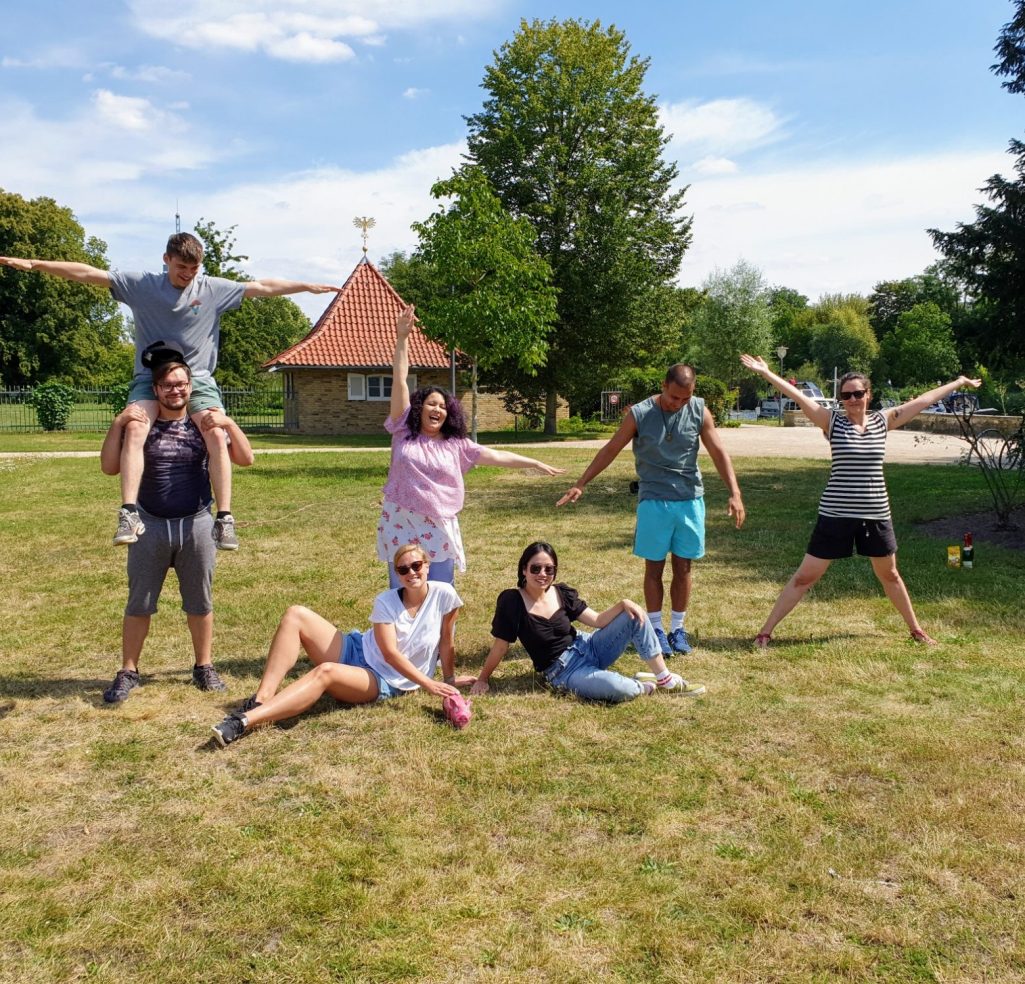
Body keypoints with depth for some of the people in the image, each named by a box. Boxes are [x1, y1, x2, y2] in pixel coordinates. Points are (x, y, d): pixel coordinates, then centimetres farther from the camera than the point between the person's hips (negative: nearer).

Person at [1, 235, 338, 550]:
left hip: (198, 379, 0)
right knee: (135, 428, -28)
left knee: (217, 435, -24)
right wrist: (34, 264, -4)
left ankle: (224, 519, -19)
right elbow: (88, 273, 0)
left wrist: (309, 287, 4)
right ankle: (129, 514, -30)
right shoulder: (140, 285, 3)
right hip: (151, 377, 0)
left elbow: (263, 287, 5)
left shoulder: (215, 289, 4)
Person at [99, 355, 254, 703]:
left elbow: (245, 459, -3)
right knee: (139, 602, 6)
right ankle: (128, 672, 18)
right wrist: (118, 424, -15)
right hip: (149, 526, 0)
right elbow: (109, 467, -4)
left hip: (196, 524, 0)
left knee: (200, 601, 10)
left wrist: (229, 423, -17)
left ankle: (204, 666, 24)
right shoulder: (140, 425, 1)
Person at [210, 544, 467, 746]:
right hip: (355, 652, 5)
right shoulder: (386, 601, -2)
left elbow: (447, 641, -2)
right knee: (296, 615, -15)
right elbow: (390, 653, -11)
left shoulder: (443, 594, -9)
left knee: (326, 672, -37)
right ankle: (260, 700, -25)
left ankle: (246, 721, -47)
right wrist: (428, 684, -17)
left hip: (384, 683, -4)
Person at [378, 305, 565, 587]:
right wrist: (402, 338, -9)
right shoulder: (403, 433, 1)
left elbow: (498, 456, 11)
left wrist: (536, 464, 11)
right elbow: (400, 382, -4)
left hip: (439, 531, 2)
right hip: (402, 527, -2)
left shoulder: (456, 445, 7)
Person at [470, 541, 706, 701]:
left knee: (634, 615, -12)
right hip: (563, 672, -6)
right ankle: (640, 685, 4)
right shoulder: (512, 601, -19)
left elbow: (598, 620, -1)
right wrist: (482, 680, -5)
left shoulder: (562, 593, -3)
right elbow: (500, 647, -11)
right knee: (620, 690, -34)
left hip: (588, 648, 6)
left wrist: (623, 603, -16)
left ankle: (666, 680, 1)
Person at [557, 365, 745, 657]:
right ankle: (656, 630, 17)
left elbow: (719, 453, -2)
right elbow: (610, 450, -2)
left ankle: (678, 629, 21)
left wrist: (735, 493, -12)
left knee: (683, 568, 8)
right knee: (654, 568, 4)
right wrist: (580, 485, -2)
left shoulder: (700, 412, -3)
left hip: (690, 500, 2)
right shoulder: (639, 414, -9)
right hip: (654, 501, -2)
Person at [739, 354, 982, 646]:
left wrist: (959, 383, 21)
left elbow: (923, 400, 12)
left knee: (889, 575, 22)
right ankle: (765, 632, 6)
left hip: (876, 514, 3)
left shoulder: (883, 421, 3)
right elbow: (797, 396, -15)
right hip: (836, 515, -3)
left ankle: (915, 629, 41)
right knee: (805, 576, -1)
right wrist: (765, 373, -24)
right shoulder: (832, 421, -6)